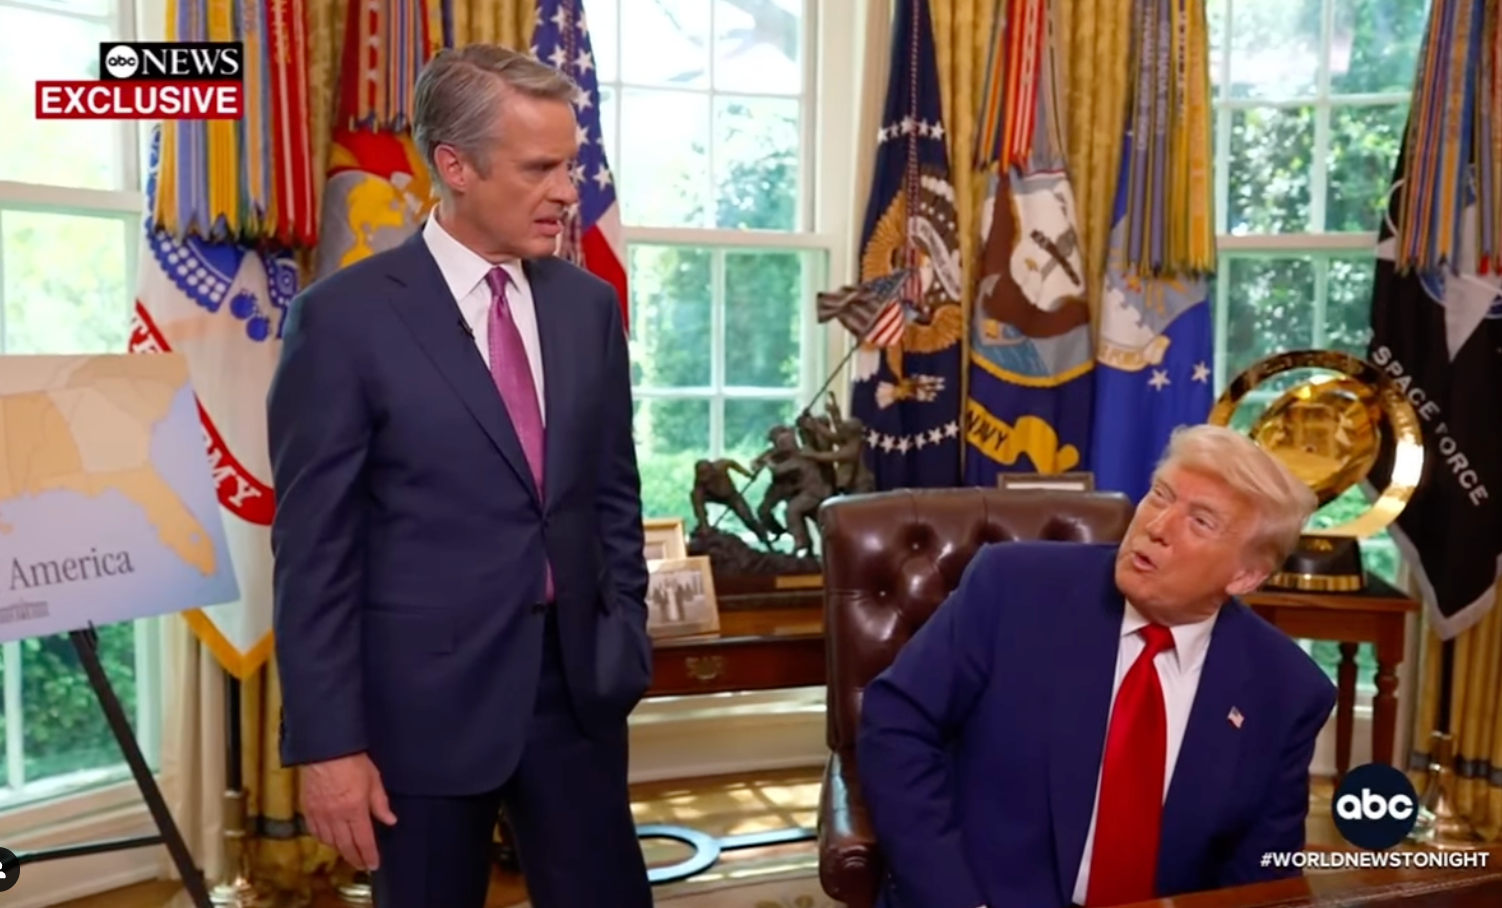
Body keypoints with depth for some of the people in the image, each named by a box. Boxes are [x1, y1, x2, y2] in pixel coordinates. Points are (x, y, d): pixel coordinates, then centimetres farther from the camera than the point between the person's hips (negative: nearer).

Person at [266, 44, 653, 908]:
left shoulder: (591, 304, 4)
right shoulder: (345, 317, -10)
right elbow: (313, 549, -9)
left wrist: (624, 634, 7)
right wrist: (327, 741, -10)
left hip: (576, 684, 4)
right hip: (425, 697, -3)